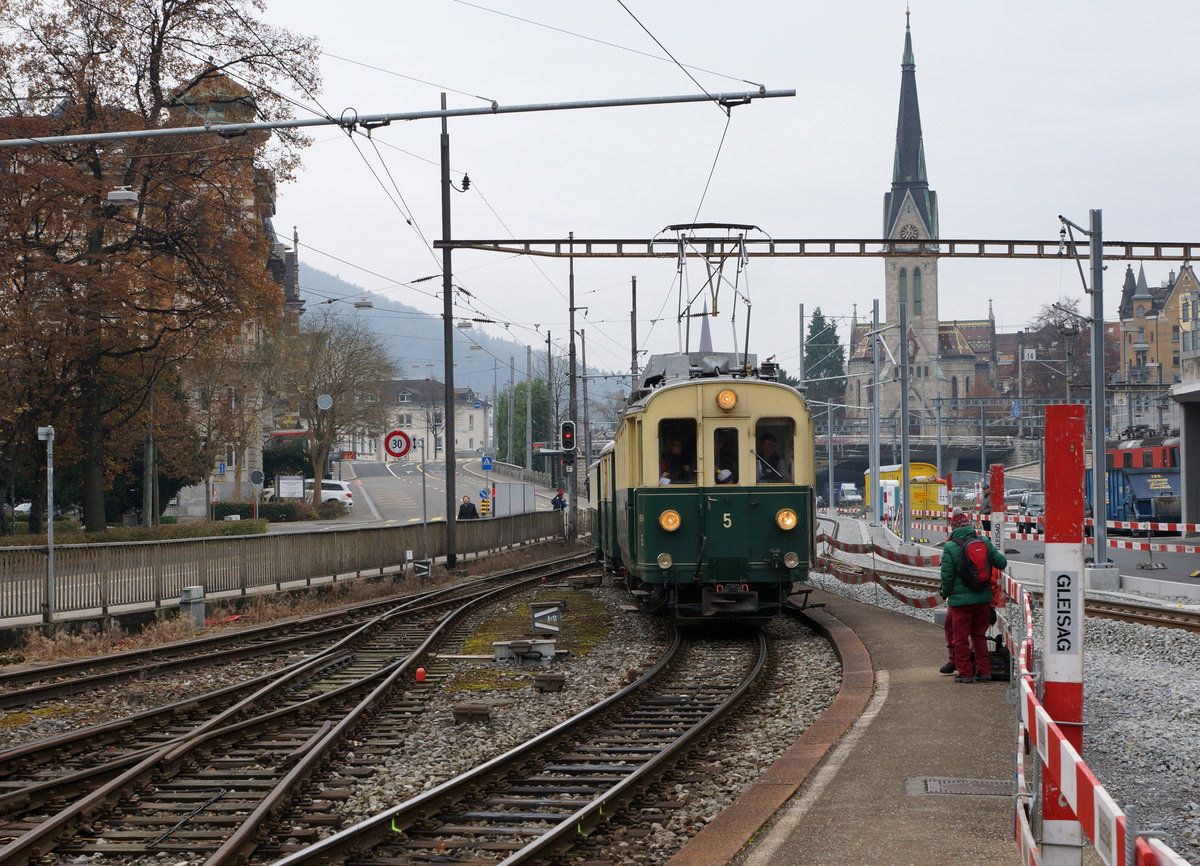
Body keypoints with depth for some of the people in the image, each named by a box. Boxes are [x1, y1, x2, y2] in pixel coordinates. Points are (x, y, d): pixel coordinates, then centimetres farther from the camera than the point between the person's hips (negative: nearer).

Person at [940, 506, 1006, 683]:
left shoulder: (951, 547, -12)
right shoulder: (984, 543, 0)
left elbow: (946, 576, -10)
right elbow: (1001, 563, 8)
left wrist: (945, 594, 7)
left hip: (961, 598, -4)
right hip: (983, 596, 4)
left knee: (961, 637, 4)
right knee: (979, 635, 16)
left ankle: (965, 673, 5)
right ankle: (983, 670, 15)